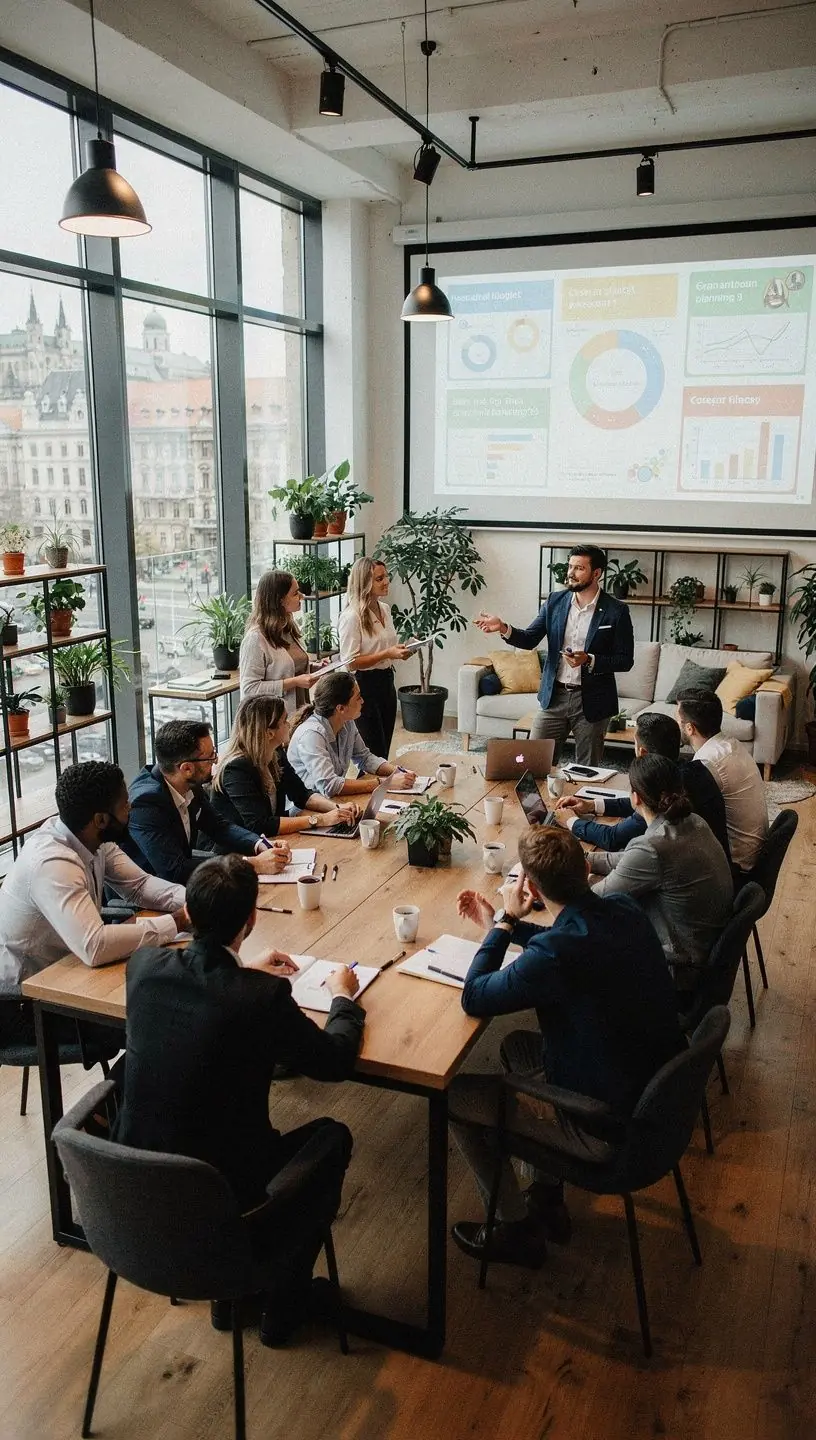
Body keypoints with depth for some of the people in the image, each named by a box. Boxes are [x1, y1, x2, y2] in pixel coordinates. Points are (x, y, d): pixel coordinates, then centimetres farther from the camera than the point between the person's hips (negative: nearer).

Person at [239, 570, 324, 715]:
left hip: (298, 713, 7)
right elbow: (250, 689, -20)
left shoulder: (291, 628, 8)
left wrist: (315, 669, 5)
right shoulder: (256, 638, -17)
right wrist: (294, 682, -21)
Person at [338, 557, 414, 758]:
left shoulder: (385, 609, 8)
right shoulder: (351, 616, -18)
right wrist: (387, 654, -26)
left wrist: (401, 650, 3)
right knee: (374, 752, 0)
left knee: (384, 749, 15)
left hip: (386, 681, 8)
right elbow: (350, 662, -20)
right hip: (365, 686, -8)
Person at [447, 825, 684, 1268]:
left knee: (454, 1096, 6)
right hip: (658, 1090, 8)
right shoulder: (625, 910, -8)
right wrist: (500, 924, 16)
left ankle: (517, 1230, 25)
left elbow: (474, 998, -15)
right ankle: (547, 1199, 35)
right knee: (516, 1045, 26)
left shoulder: (553, 955, -32)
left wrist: (504, 923, -6)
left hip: (610, 1128, -8)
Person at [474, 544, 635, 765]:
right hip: (554, 697, 3)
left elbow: (625, 660, -6)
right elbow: (529, 640, 3)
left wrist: (589, 660, -21)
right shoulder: (555, 601, 4)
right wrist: (503, 628, -16)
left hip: (591, 702, -3)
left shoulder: (616, 611, -8)